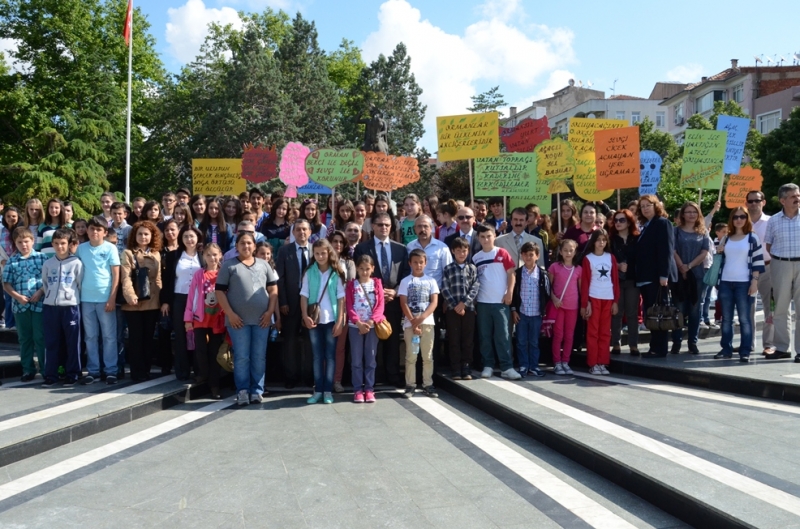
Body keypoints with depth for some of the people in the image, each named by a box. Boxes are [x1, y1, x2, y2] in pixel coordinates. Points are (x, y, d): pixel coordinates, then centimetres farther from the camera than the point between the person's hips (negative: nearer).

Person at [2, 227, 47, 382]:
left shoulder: (41, 258, 1)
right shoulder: (11, 261, 5)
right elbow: (6, 284, 6)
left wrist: (40, 292, -13)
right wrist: (17, 296, -8)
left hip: (40, 304, -2)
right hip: (20, 305, 2)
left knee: (41, 337, 1)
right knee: (25, 338, 10)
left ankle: (46, 369, 9)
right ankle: (28, 370, 19)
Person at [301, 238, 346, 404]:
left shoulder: (336, 274, 0)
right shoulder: (309, 273, 3)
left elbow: (341, 299, -2)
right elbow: (304, 296, 2)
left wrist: (339, 321, -8)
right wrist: (305, 317, -11)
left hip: (331, 320, -1)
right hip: (314, 320, 1)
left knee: (330, 355, 4)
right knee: (317, 356, 7)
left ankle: (328, 391, 9)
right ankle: (318, 390, 11)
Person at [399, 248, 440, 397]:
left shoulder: (431, 281, 6)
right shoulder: (405, 281, 3)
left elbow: (434, 302, -1)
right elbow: (403, 304, -3)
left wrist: (421, 318, -13)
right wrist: (413, 321, -12)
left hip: (427, 322, 1)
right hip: (410, 323, -1)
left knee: (428, 356, 5)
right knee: (411, 356, 2)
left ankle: (428, 384, 12)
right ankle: (410, 385, 8)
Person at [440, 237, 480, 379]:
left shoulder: (472, 268, 8)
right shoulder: (448, 269, 4)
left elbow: (475, 287, -2)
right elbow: (445, 290, -3)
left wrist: (464, 303, -13)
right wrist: (455, 306, -11)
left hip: (469, 308, 1)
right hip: (452, 309, -1)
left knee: (467, 340, 5)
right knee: (454, 340, 2)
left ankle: (466, 368, 12)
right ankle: (456, 369, 7)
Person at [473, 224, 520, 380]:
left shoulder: (502, 253, -1)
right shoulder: (476, 258, 7)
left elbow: (511, 274, -1)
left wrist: (509, 293, -8)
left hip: (501, 301, -3)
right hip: (482, 302, 3)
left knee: (503, 335, -1)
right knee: (485, 336, 6)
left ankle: (507, 367, 2)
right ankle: (488, 366, 14)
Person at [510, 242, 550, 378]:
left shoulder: (543, 274, -1)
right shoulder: (517, 273, 0)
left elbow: (547, 293, 4)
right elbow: (513, 292, 3)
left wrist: (545, 312, 1)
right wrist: (513, 310, -2)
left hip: (536, 313, 0)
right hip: (521, 313, 0)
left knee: (534, 342, 9)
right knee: (521, 341, 5)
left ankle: (533, 366, 17)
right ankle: (523, 366, 14)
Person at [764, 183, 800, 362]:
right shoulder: (773, 221, 3)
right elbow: (768, 245, 13)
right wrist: (779, 260, 3)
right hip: (781, 265, 1)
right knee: (780, 307, 7)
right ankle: (782, 348, 15)